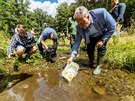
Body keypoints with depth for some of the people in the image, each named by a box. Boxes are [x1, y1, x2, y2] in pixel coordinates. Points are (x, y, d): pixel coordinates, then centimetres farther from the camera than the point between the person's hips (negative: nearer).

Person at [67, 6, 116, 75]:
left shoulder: (101, 13, -38)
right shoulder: (79, 27, -30)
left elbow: (112, 27, -24)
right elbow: (77, 41, -22)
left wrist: (102, 40, -27)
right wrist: (72, 56, -30)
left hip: (104, 34, -1)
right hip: (91, 37, 2)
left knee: (101, 48, -17)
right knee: (89, 49, -7)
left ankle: (99, 66, 2)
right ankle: (91, 63, 22)